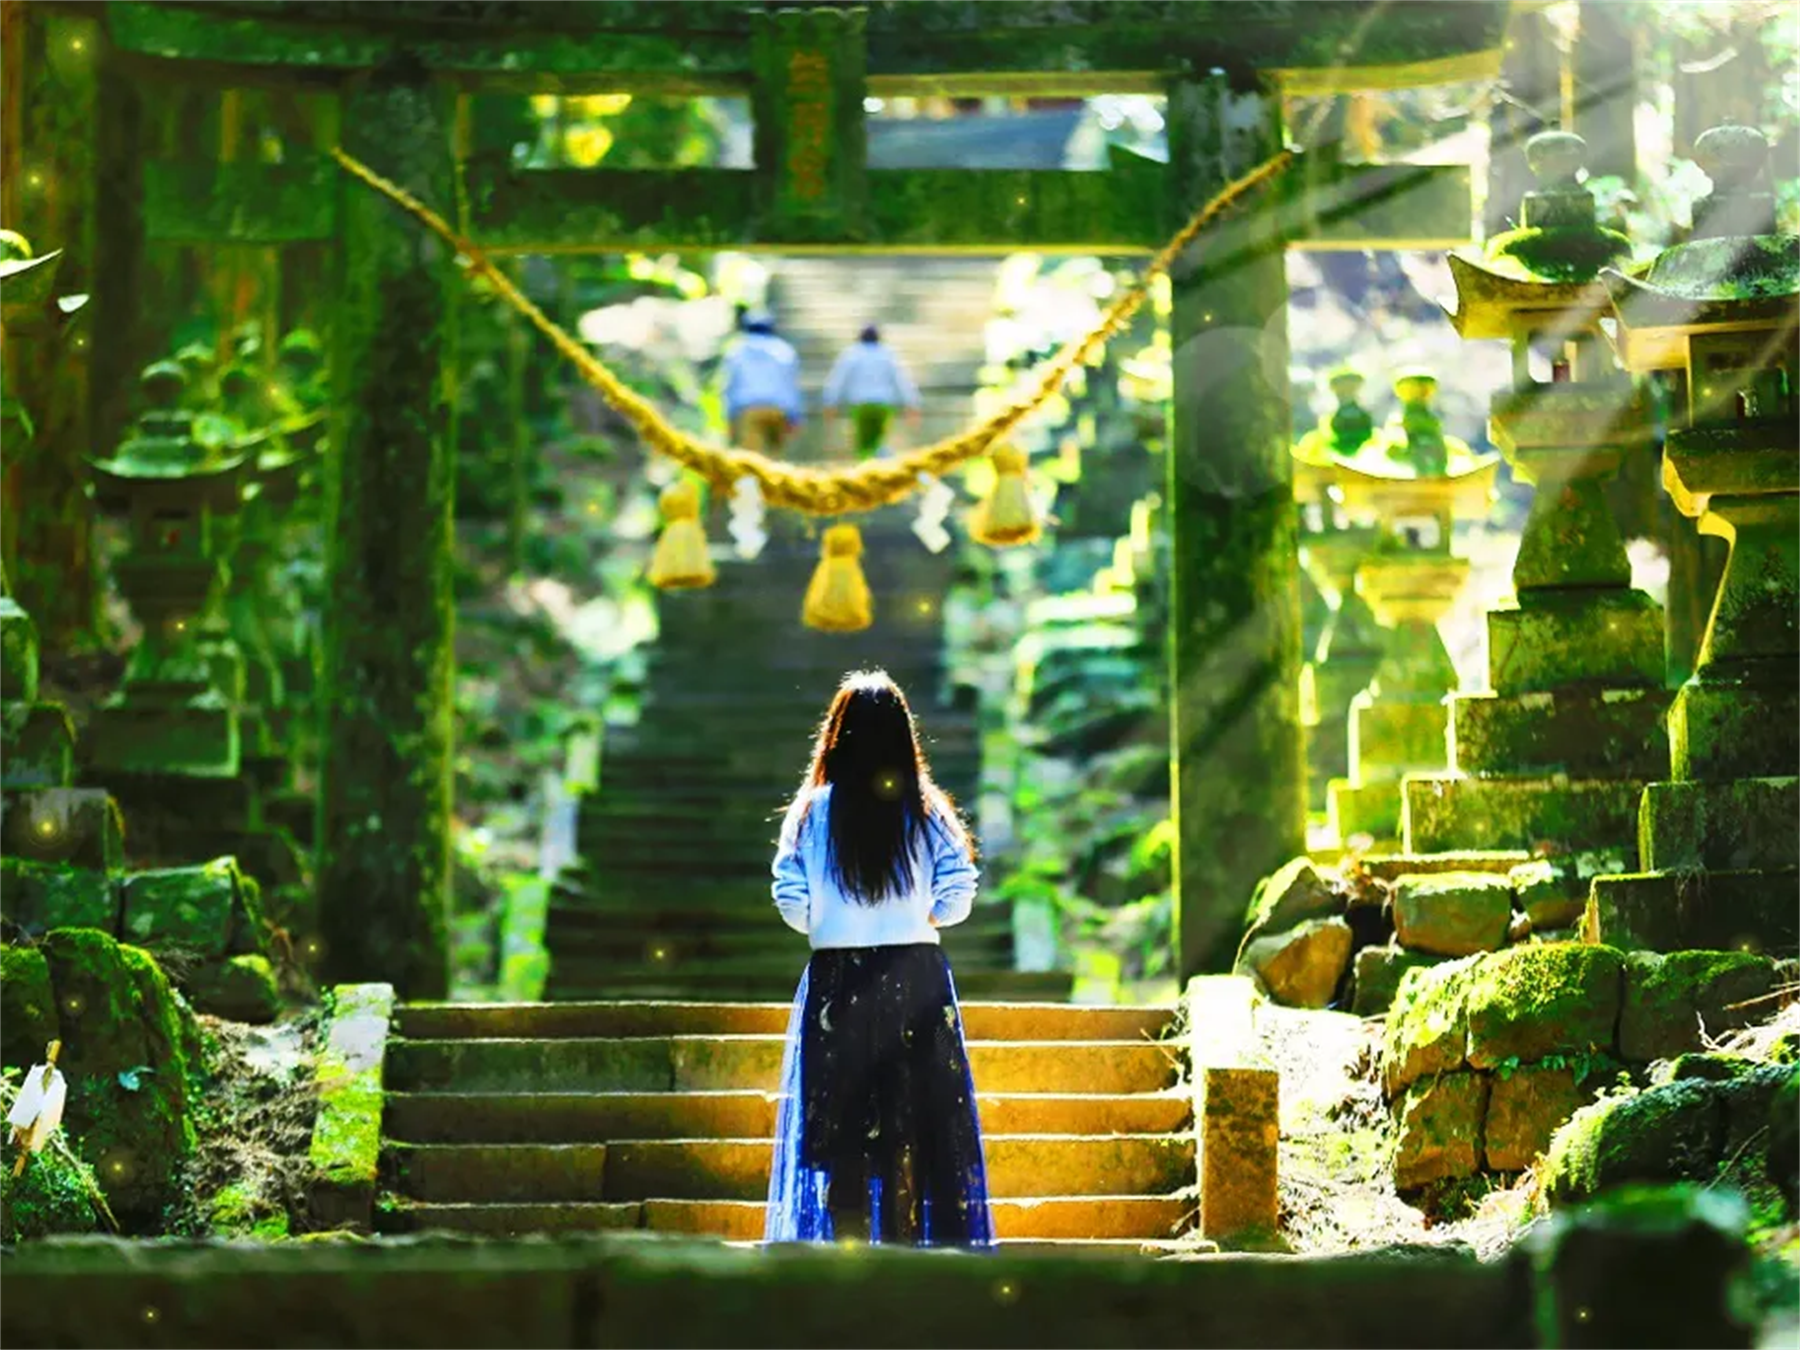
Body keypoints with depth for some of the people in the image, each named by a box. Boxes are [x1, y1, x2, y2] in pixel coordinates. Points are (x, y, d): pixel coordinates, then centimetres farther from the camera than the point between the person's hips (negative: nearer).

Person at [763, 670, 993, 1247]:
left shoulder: (812, 811, -4)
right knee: (912, 1121, 8)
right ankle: (904, 1242, 8)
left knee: (838, 1122, 6)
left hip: (835, 978, 0)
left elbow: (790, 900, -6)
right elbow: (956, 898, -4)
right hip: (915, 977, 0)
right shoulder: (926, 813, -2)